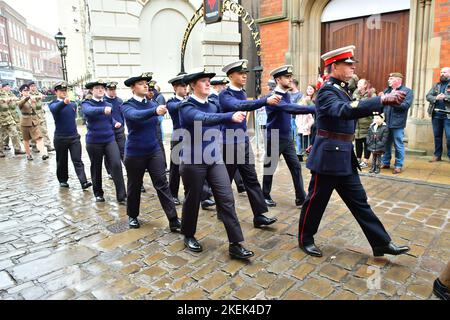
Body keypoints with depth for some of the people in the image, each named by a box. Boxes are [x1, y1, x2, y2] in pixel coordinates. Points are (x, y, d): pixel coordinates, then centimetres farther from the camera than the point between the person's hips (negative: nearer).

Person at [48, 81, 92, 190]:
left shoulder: (73, 104, 8)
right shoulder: (53, 104, -5)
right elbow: (54, 109, -31)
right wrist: (64, 102, -50)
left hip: (74, 136, 2)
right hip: (60, 138, -2)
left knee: (77, 160, -5)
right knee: (61, 161, 11)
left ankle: (84, 182, -12)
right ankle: (62, 180, 27)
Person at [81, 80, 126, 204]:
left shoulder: (108, 105, 9)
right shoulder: (86, 104, -4)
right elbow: (89, 111, -31)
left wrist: (114, 124, 7)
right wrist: (103, 109, -48)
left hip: (110, 140, 2)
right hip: (94, 141, -2)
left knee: (117, 165, -12)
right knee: (96, 168, 10)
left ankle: (122, 196, -7)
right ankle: (98, 193, 30)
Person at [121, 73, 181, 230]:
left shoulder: (152, 104, 6)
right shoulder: (127, 106, -12)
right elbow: (136, 115, -35)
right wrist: (155, 111, -51)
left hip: (154, 150, 3)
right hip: (134, 153, -3)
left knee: (162, 184, -2)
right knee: (134, 186, 12)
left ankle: (174, 220, 0)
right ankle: (132, 216, 34)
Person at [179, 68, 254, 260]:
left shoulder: (213, 105, 9)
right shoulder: (186, 107, -11)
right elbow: (203, 119, -32)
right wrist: (231, 117, -46)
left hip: (214, 159, 5)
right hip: (193, 161, -5)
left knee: (226, 199, -3)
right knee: (193, 200, 9)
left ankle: (235, 245, 2)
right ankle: (188, 236, 33)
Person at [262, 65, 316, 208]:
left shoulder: (287, 94, 9)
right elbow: (290, 108, -35)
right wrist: (314, 108, -40)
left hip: (287, 137, 7)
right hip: (274, 139, -7)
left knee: (296, 167, 4)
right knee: (269, 168, 7)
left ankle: (301, 197, 11)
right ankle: (265, 196, 23)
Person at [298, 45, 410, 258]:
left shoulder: (342, 89, 14)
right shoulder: (327, 92, -17)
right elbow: (346, 111, -36)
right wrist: (382, 100, -40)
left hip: (345, 158, 9)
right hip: (329, 158, -9)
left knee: (359, 201, 13)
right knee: (316, 201, 6)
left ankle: (381, 243, 22)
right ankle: (305, 239, 25)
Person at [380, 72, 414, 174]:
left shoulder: (407, 91, -2)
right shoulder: (387, 90, 14)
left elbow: (405, 105, -15)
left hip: (397, 123, -5)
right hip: (385, 123, 5)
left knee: (398, 146, 3)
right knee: (386, 144, 13)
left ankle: (399, 166, 13)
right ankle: (385, 163, 26)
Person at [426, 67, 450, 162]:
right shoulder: (436, 85, 14)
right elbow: (428, 96, 5)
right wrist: (436, 98, -13)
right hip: (436, 114, 4)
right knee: (437, 136, 10)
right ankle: (437, 155, 18)